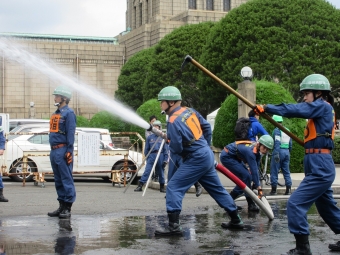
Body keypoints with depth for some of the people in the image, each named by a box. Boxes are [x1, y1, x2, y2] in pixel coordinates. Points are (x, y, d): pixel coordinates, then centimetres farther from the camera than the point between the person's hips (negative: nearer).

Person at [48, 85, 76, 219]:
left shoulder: (69, 113, -8)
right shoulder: (56, 113, 18)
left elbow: (71, 133, -14)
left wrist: (69, 151, -19)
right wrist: (53, 151, 18)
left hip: (63, 150, -9)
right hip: (54, 151, 9)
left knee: (66, 179, -7)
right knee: (58, 180, 12)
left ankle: (67, 208, -5)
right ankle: (61, 206, 17)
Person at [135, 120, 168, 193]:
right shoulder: (149, 137, 8)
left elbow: (165, 149, 6)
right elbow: (146, 149, 14)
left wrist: (165, 159, 0)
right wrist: (147, 157, 10)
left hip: (160, 156, 0)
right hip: (151, 156, 0)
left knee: (161, 172, 8)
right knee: (147, 171, -10)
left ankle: (162, 187, 21)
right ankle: (140, 186, -13)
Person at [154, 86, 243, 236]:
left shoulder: (173, 121, -18)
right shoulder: (190, 111, 6)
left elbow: (176, 149, -19)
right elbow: (206, 126, 16)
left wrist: (169, 143, 3)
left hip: (195, 160, -9)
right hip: (207, 155, 9)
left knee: (174, 187, -8)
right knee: (217, 189, 18)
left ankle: (174, 225, -14)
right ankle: (236, 220, 27)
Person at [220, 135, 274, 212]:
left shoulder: (258, 150, -4)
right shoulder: (250, 151, -30)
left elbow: (256, 168, -2)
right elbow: (253, 170, -31)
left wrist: (257, 183, -7)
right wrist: (258, 187, -28)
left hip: (234, 157, 9)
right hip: (227, 157, -9)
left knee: (245, 177, 5)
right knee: (246, 176, -15)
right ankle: (251, 205, -5)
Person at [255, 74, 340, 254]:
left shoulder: (323, 106, -9)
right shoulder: (321, 111, 20)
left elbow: (296, 110, -20)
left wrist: (266, 108, -20)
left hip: (319, 167, -10)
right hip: (320, 166, 10)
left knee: (295, 204, -12)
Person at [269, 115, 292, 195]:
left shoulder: (276, 130, -8)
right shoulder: (287, 130, 14)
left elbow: (277, 143, -18)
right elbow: (290, 143, 16)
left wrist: (276, 154, -22)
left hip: (279, 151, -7)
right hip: (287, 151, 7)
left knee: (274, 171, 0)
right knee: (286, 171, 10)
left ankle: (274, 189, 0)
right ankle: (289, 189, 5)